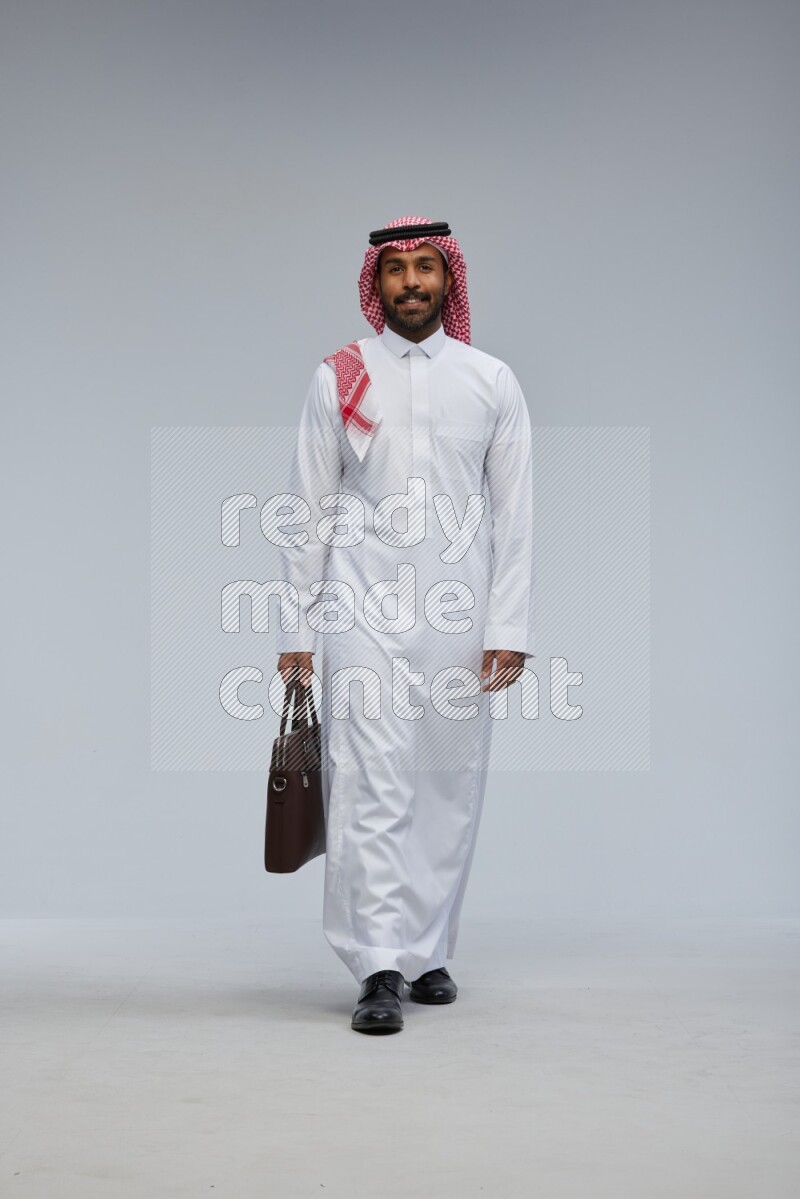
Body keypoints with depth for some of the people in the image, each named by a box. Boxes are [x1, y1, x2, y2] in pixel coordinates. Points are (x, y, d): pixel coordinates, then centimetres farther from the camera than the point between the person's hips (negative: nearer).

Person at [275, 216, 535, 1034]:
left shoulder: (491, 382, 8)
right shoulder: (339, 379, 6)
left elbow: (513, 514, 6)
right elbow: (307, 511, 7)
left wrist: (509, 629, -1)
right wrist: (296, 629, 3)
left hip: (458, 616, 2)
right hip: (363, 611, -1)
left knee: (450, 789, 6)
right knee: (372, 785, -9)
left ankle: (428, 954, 20)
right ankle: (380, 969, -7)